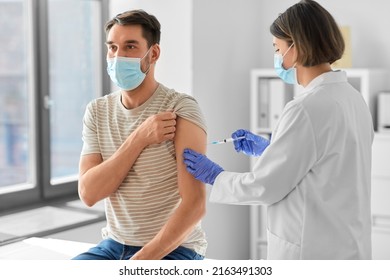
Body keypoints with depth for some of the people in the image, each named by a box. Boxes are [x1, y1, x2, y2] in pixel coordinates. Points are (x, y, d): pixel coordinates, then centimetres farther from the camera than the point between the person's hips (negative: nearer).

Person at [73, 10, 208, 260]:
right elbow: (88, 193, -8)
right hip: (114, 245, 5)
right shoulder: (97, 111, 3)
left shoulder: (181, 110, -14)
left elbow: (195, 204, -20)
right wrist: (139, 139, -19)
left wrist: (141, 262, -24)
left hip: (173, 250, -5)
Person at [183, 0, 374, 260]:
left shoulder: (307, 108, -22)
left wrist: (215, 176, 1)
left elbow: (264, 187, -15)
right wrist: (268, 149, 21)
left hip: (311, 252, -9)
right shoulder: (352, 98, 6)